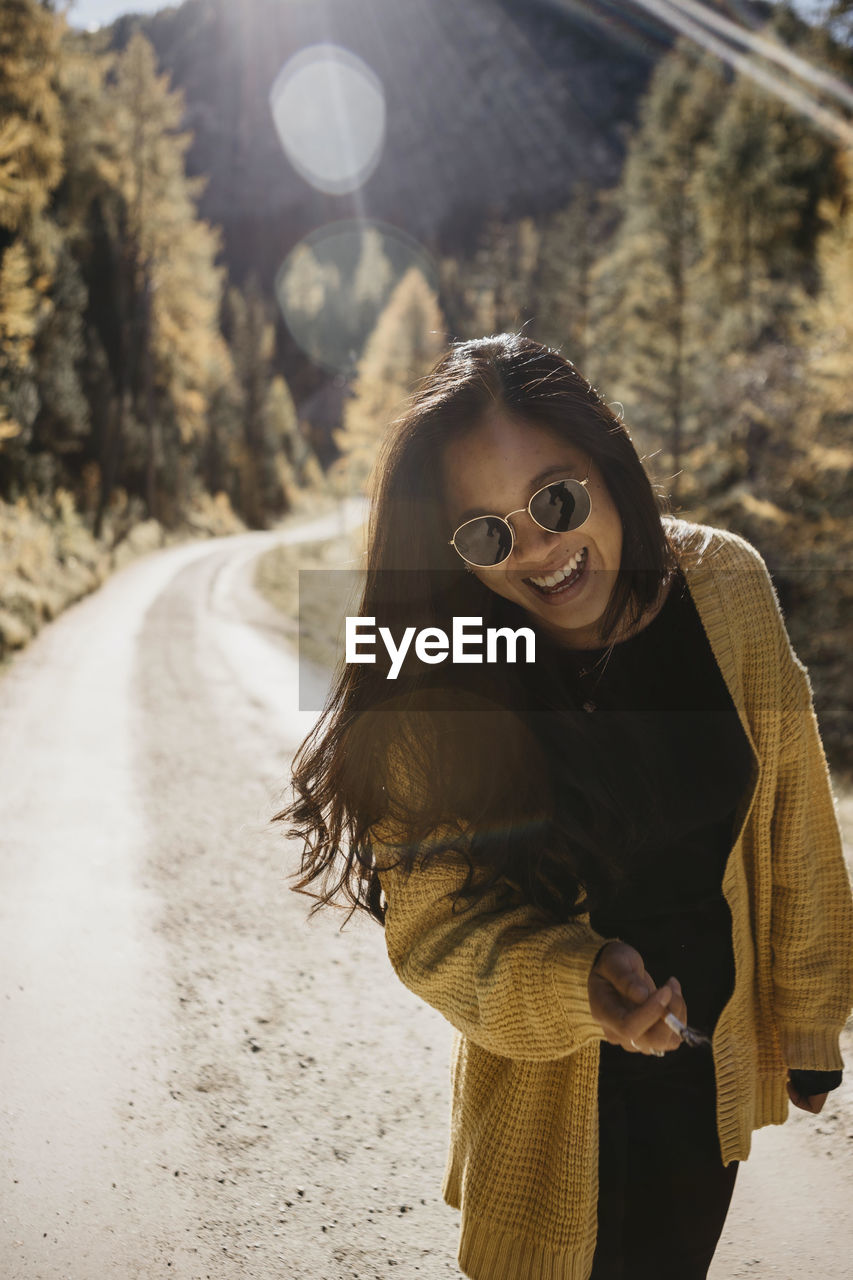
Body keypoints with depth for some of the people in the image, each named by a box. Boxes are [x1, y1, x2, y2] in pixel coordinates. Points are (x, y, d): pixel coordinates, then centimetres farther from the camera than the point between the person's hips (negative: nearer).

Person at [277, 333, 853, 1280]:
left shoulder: (725, 587, -15)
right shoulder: (437, 695, -22)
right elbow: (434, 924, -16)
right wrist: (578, 984, -34)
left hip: (711, 1062, 4)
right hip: (551, 1089, -3)